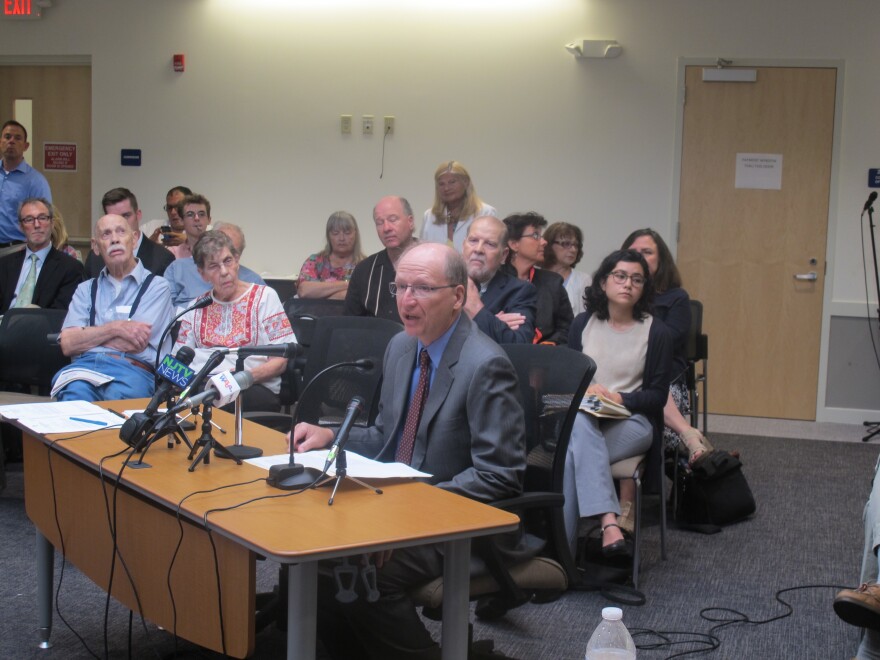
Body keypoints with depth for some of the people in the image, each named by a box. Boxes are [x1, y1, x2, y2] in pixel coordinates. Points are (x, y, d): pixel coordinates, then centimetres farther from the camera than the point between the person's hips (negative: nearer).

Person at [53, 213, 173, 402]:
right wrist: (115, 328, -4)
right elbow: (68, 344, 9)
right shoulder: (86, 289, 24)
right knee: (74, 394, -35)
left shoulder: (156, 286, 10)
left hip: (131, 370, -2)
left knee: (117, 395, -39)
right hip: (84, 367, 2)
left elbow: (135, 344, -3)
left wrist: (88, 336, 8)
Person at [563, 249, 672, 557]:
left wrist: (619, 399, -15)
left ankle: (564, 550, -32)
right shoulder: (582, 323, 13)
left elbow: (658, 395, 2)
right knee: (581, 423, -39)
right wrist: (586, 390, -10)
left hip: (633, 421, -2)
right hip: (584, 415, 2)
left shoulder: (655, 331, 5)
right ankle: (609, 523, -48)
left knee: (574, 455, -34)